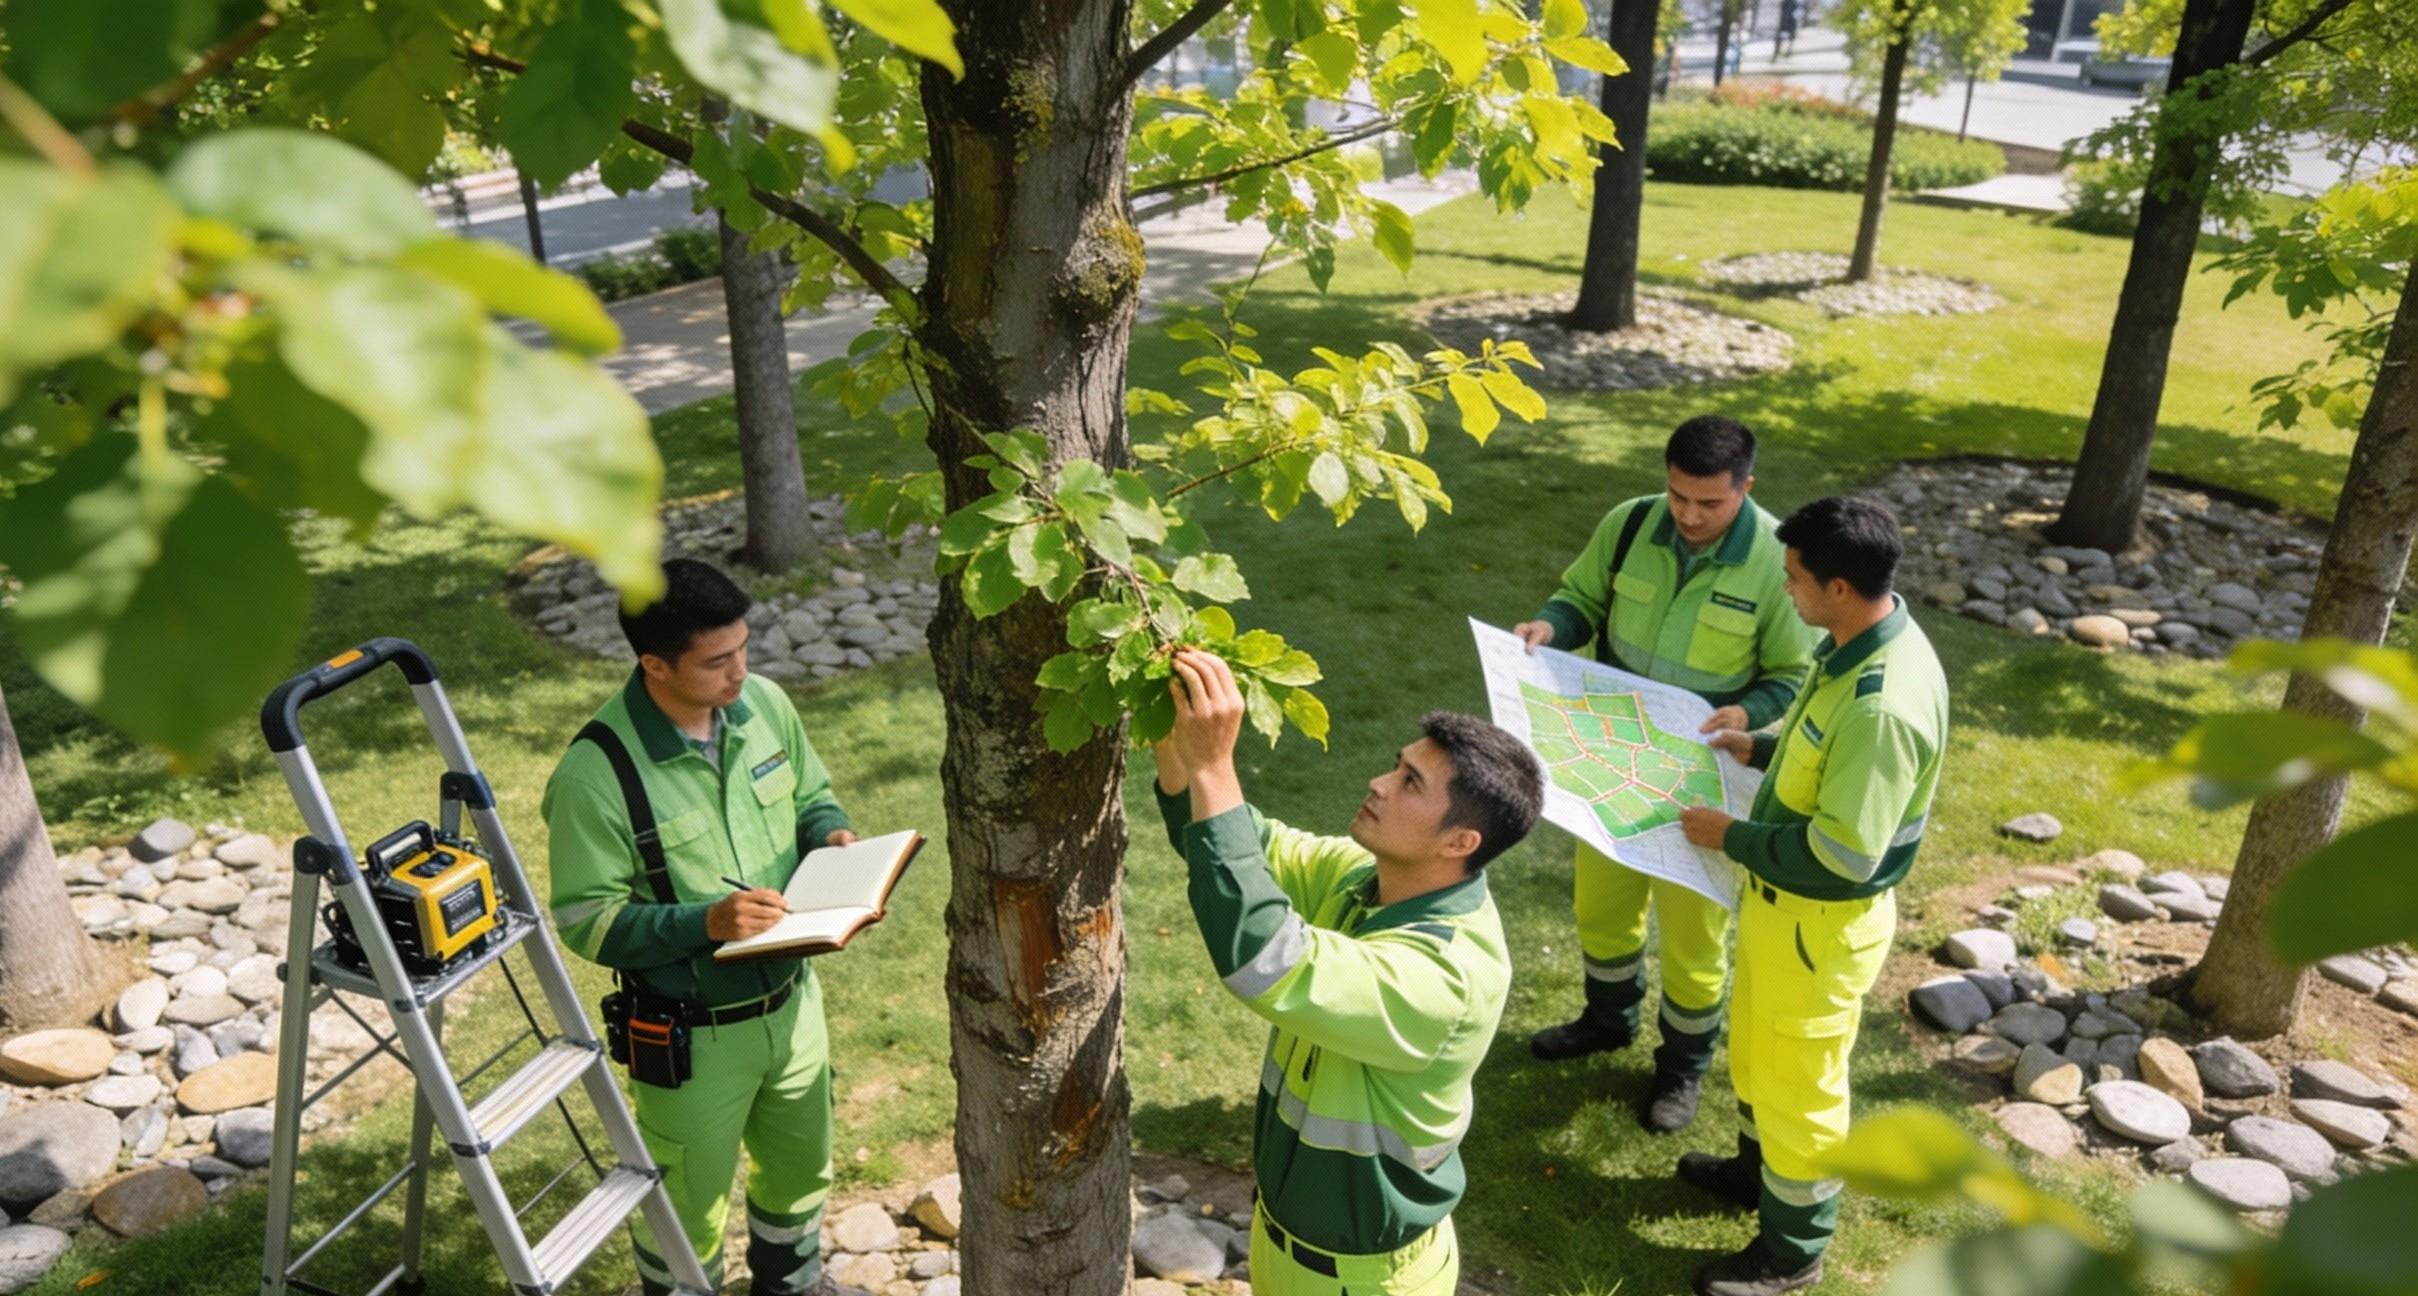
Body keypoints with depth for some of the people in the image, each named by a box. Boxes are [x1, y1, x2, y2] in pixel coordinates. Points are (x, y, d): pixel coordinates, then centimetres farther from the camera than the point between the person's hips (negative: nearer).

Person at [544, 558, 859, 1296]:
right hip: (692, 1035, -5)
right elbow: (587, 921, -20)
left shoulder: (765, 704, -9)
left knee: (801, 1170, 27)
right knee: (691, 1207, 18)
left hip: (791, 1001, 6)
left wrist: (830, 834, -13)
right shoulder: (596, 772, -26)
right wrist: (707, 921, -32)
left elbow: (810, 796, 8)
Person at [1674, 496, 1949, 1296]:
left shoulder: (1883, 703, -34)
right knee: (1755, 1045, 28)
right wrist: (1761, 748, 6)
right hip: (1781, 900, 9)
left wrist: (1730, 836, -19)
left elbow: (1841, 856, -30)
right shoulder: (1856, 644, -3)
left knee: (1798, 1081, 11)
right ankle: (1759, 1168, 52)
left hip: (1822, 922, -9)